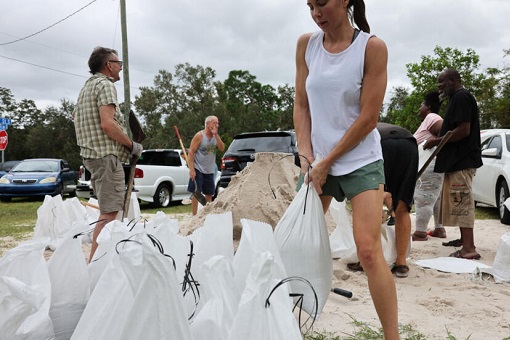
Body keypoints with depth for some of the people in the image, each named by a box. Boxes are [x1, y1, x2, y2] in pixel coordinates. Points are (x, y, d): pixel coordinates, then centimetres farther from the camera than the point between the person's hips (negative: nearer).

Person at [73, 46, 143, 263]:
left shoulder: (87, 86, 22)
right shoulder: (105, 85, -8)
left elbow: (75, 116, 31)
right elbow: (107, 124, -21)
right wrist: (132, 145, -10)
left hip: (92, 154, 10)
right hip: (107, 155, -10)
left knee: (108, 211, 15)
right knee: (109, 212, -12)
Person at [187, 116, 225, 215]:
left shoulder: (215, 136, 8)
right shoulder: (199, 135, -10)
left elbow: (222, 148, -6)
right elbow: (191, 152, -12)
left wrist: (216, 134, -14)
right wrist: (191, 169, -19)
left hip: (210, 171, 6)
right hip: (198, 170, -6)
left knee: (209, 195, 11)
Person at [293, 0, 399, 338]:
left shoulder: (372, 47, -10)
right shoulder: (306, 44, 2)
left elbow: (368, 118, -12)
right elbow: (301, 106, 5)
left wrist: (327, 162, -12)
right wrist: (306, 156, -5)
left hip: (361, 162, -4)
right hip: (317, 161, 4)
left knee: (369, 250, -12)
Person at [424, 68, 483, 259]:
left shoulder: (461, 97, -12)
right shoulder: (457, 98, 20)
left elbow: (464, 130, -21)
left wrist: (437, 141, -14)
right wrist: (439, 141, 13)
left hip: (462, 161, -11)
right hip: (458, 160, 11)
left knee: (462, 202, -12)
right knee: (459, 202, 17)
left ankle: (469, 249, -12)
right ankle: (464, 240, 28)